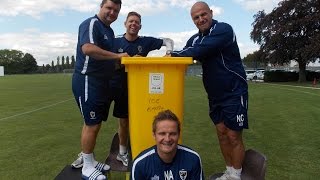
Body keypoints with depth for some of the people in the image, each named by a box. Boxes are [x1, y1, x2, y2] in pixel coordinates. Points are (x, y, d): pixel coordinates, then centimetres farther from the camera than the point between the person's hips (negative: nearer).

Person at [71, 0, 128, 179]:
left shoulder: (109, 30, 18)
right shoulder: (91, 24, -10)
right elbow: (88, 49, -29)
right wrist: (117, 56, -23)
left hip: (102, 83, 9)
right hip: (88, 81, -9)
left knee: (95, 123, 14)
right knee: (92, 124, -3)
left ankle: (91, 160, 28)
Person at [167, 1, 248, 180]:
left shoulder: (223, 29, -15)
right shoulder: (195, 39, 8)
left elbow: (199, 51, -26)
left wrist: (173, 54, -17)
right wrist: (172, 56, -17)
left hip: (234, 92, -6)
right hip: (215, 95, 6)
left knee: (234, 136, 0)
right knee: (221, 133, 10)